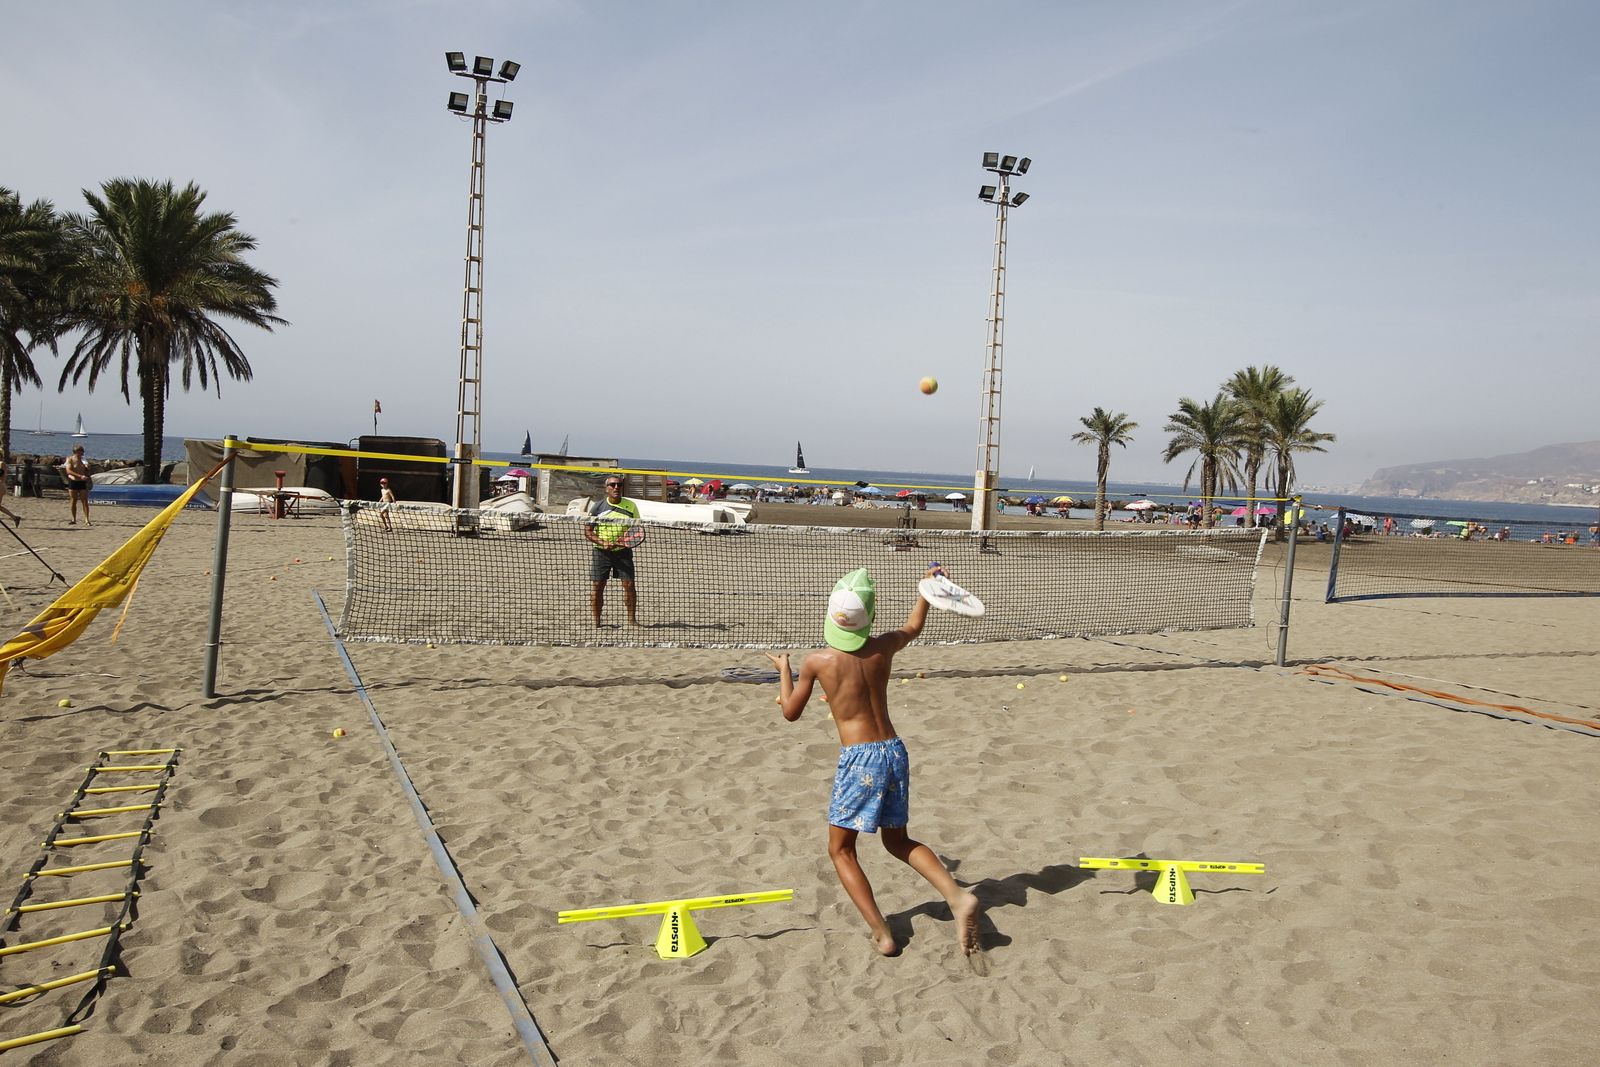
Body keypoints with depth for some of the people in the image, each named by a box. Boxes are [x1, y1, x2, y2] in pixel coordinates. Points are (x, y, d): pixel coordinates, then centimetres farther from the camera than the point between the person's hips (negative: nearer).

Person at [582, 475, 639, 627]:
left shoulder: (631, 506, 2)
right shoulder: (597, 506, 0)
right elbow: (587, 531, 0)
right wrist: (602, 543, -16)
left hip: (623, 551, 0)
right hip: (601, 552, 0)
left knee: (629, 584, -5)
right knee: (597, 586, -2)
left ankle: (632, 619, 7)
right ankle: (596, 621, 8)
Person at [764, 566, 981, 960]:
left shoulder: (817, 661, -8)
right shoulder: (883, 648, 1)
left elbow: (791, 712, 7)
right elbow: (913, 627, 25)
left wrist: (783, 670, 21)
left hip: (858, 759, -5)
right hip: (894, 751, 5)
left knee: (841, 850, 10)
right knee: (898, 841, 22)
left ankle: (882, 934, -1)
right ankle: (957, 895, 1)